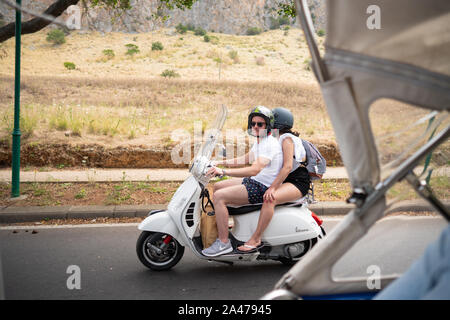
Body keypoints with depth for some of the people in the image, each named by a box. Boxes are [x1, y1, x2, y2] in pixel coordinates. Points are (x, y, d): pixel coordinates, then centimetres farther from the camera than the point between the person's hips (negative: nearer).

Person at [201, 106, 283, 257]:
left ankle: (224, 243, -16)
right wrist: (222, 162, 18)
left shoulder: (270, 144, -21)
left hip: (263, 188, -11)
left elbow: (254, 169, -34)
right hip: (254, 181, 11)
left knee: (219, 196, -20)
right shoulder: (259, 141, 12)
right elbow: (246, 159, 27)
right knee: (217, 186, 16)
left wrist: (224, 171, -38)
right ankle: (213, 228, 22)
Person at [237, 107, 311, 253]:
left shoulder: (287, 139, -11)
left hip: (298, 182, -11)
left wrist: (272, 188, -30)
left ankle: (255, 239, -34)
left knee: (269, 199, -34)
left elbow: (287, 167, -23)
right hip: (285, 181, 11)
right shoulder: (281, 139, 20)